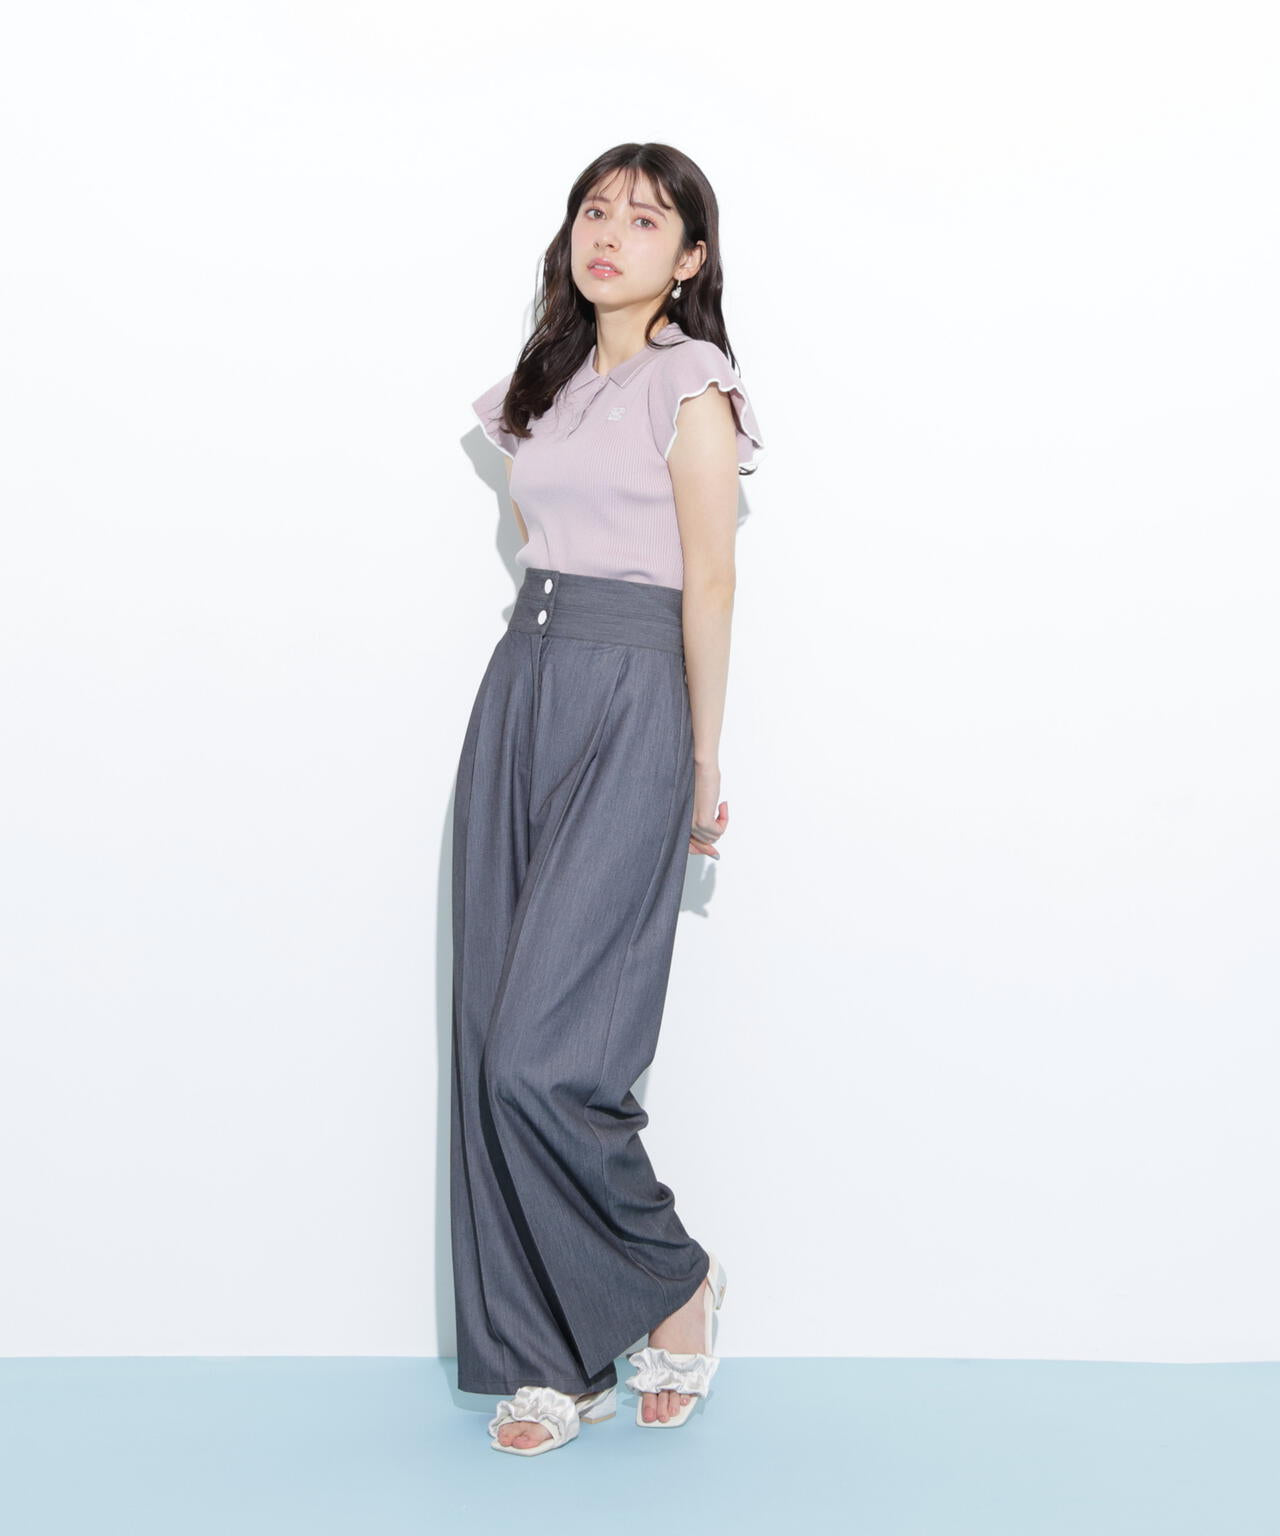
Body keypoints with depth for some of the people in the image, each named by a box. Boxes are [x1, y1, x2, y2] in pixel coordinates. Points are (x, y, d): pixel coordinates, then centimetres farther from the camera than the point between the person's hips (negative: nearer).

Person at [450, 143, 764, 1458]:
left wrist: (702, 767, -5)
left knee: (543, 1047, -13)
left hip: (630, 706, -7)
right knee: (490, 1040, 2)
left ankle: (673, 1282, 11)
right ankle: (549, 1354, 12)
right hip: (519, 691, 7)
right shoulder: (542, 387, 17)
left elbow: (709, 584, -6)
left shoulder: (690, 384, -4)